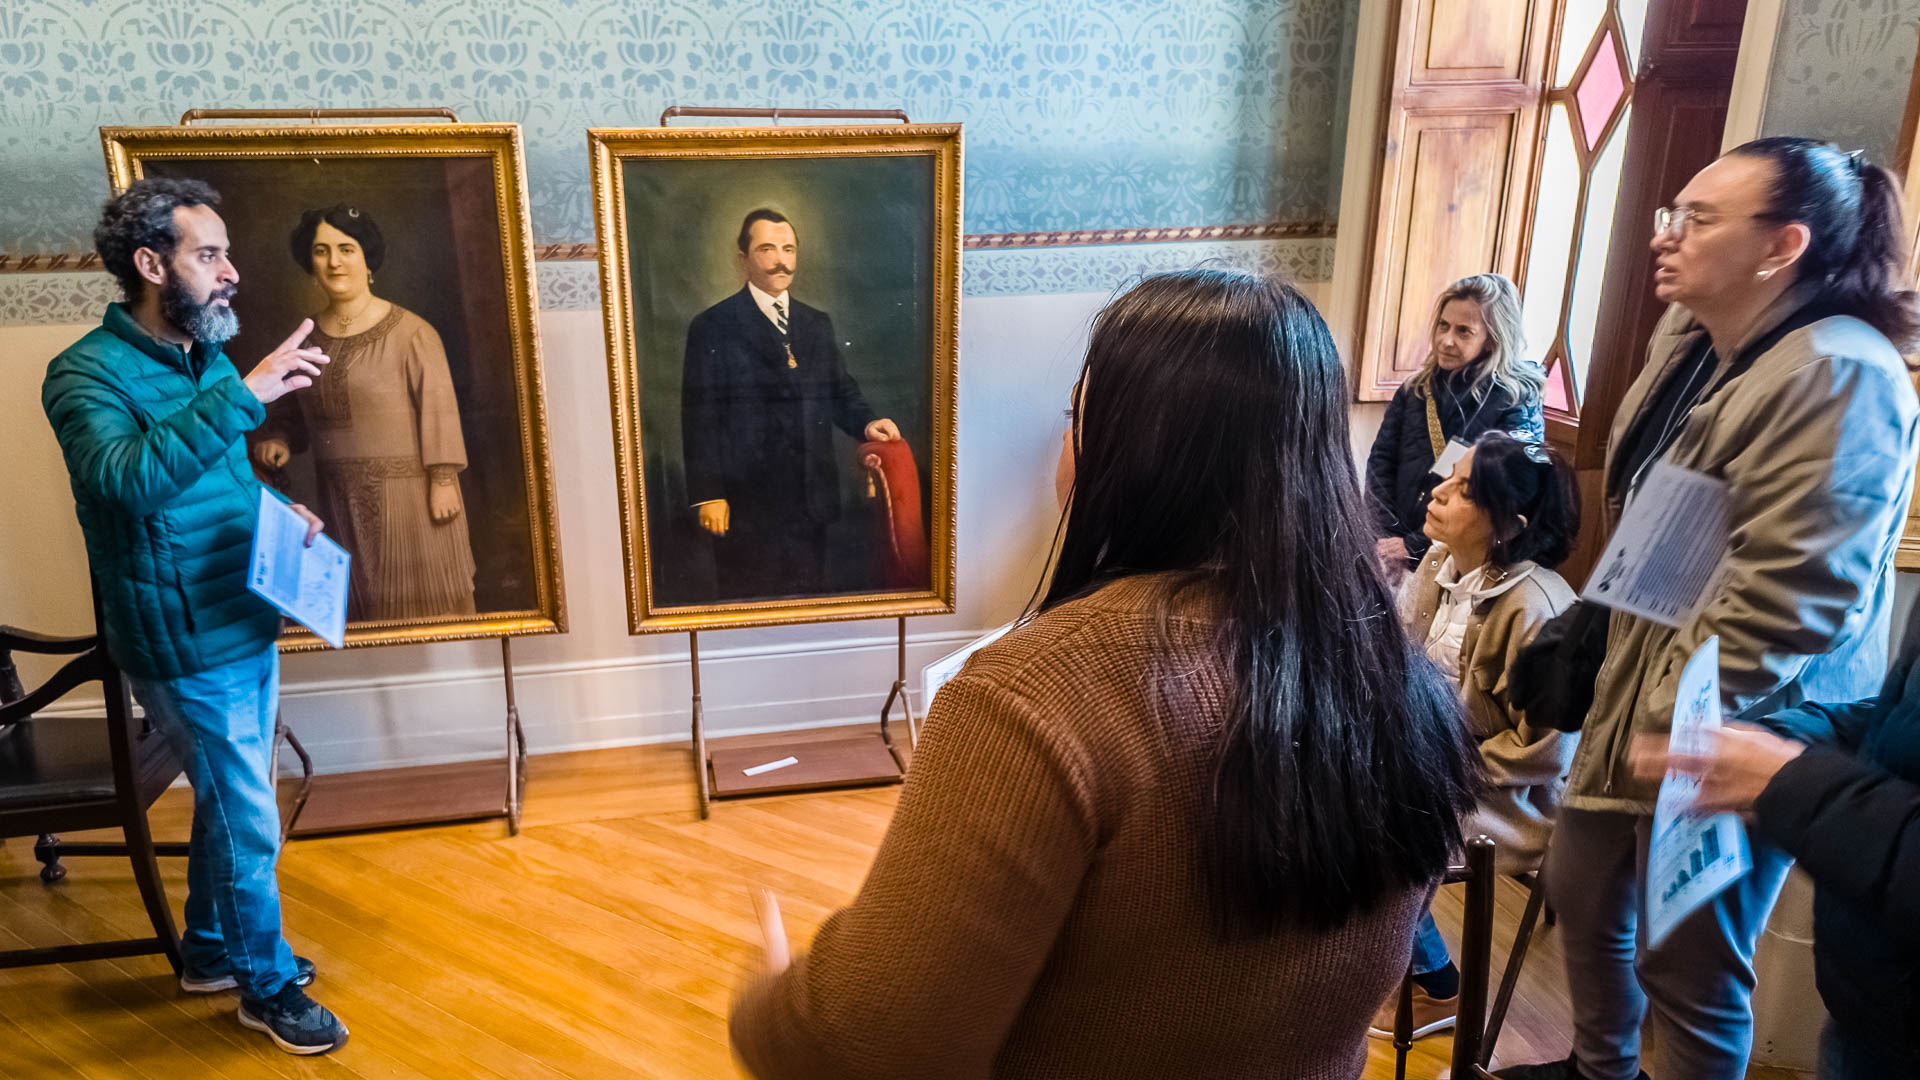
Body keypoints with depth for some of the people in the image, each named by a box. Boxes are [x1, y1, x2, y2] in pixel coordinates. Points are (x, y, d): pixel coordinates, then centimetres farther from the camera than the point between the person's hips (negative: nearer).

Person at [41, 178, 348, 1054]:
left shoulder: (210, 360, 7)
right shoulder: (87, 372, -16)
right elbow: (132, 478, -36)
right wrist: (243, 395, -37)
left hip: (249, 627, 8)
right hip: (187, 648, -8)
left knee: (229, 808, 21)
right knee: (250, 826, 4)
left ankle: (211, 952, 41)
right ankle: (268, 985, 24)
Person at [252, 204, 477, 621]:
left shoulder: (409, 333, -11)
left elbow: (438, 410, -11)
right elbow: (300, 408, 18)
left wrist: (443, 480, -13)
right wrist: (279, 437, -1)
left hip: (408, 489, -5)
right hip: (343, 499, 5)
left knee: (425, 600, 2)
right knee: (364, 601, 14)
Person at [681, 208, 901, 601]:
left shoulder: (818, 324, 14)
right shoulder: (712, 327, -2)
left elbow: (840, 393, 16)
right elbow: (699, 417, -5)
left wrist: (866, 423, -6)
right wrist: (708, 495, -11)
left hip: (811, 498, 5)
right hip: (745, 502, -4)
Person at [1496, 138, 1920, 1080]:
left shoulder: (1835, 377, -23)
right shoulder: (1688, 341, 6)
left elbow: (1787, 600, -27)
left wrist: (1676, 728, -21)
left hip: (1725, 737, -9)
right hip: (1638, 693, 9)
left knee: (1689, 966, 6)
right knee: (1583, 893, 23)